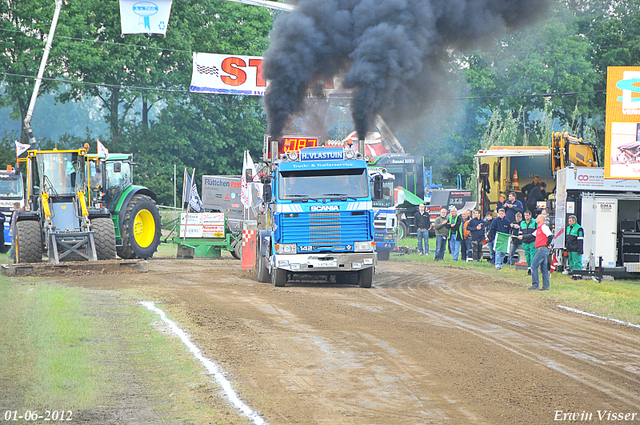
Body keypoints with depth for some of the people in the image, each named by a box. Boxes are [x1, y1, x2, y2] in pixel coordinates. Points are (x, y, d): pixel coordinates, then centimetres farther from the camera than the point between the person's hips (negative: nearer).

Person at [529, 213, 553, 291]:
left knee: (534, 266, -10)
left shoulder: (544, 227, -11)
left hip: (542, 249, -10)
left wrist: (547, 245, -12)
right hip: (540, 249, 10)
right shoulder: (539, 228, 19)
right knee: (543, 268, 10)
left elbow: (550, 236, -20)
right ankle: (546, 286, 11)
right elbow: (533, 235, 30)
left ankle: (535, 284, -11)